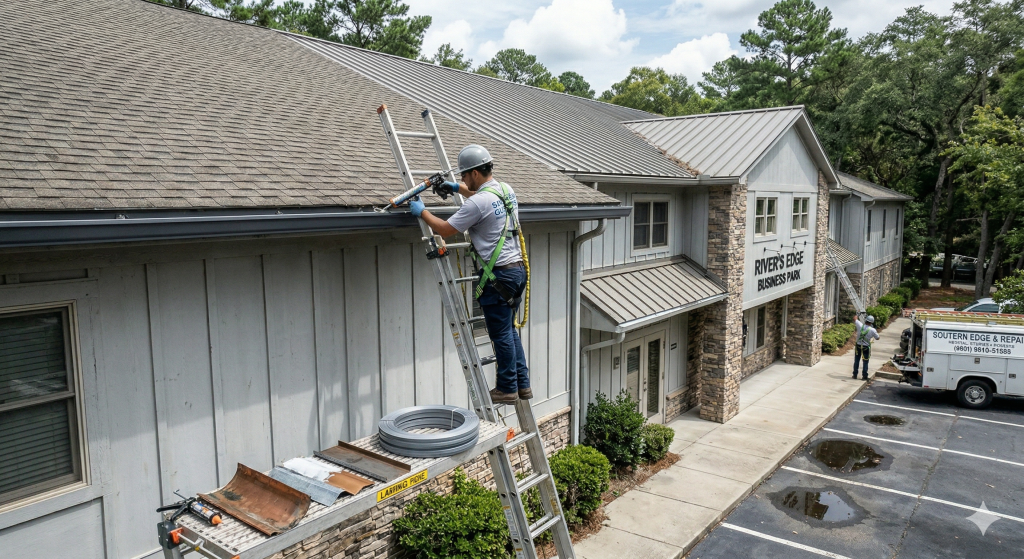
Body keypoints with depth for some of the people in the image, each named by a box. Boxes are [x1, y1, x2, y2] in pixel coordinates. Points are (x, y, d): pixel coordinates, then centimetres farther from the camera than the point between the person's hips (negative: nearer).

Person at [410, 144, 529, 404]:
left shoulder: (478, 203, -17)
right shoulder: (506, 190, 10)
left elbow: (445, 230, -10)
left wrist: (421, 212, 5)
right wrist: (457, 188, 36)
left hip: (498, 274, -9)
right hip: (517, 268, 9)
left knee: (501, 334, 2)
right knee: (509, 331, 17)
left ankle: (507, 388, 12)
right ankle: (522, 385, 22)